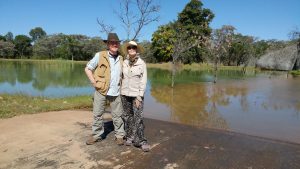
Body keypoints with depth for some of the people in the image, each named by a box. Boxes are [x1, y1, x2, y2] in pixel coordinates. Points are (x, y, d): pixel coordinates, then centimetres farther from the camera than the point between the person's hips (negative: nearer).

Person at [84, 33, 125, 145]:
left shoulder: (121, 59, 7)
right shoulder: (100, 56, -3)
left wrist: (121, 84, 8)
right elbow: (88, 69, 1)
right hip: (101, 90, -2)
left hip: (116, 92, 2)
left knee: (117, 115, 8)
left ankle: (119, 135, 21)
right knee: (97, 114, 8)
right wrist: (94, 83, -6)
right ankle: (96, 135, 23)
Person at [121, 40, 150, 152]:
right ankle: (129, 137, 23)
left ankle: (141, 140, -1)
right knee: (127, 116, 10)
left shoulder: (141, 63, -5)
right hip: (125, 94, 4)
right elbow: (122, 78, 11)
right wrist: (120, 92, 6)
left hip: (137, 94, -3)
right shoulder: (124, 63, 4)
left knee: (138, 118, -8)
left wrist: (140, 96, -12)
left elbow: (143, 81, -7)